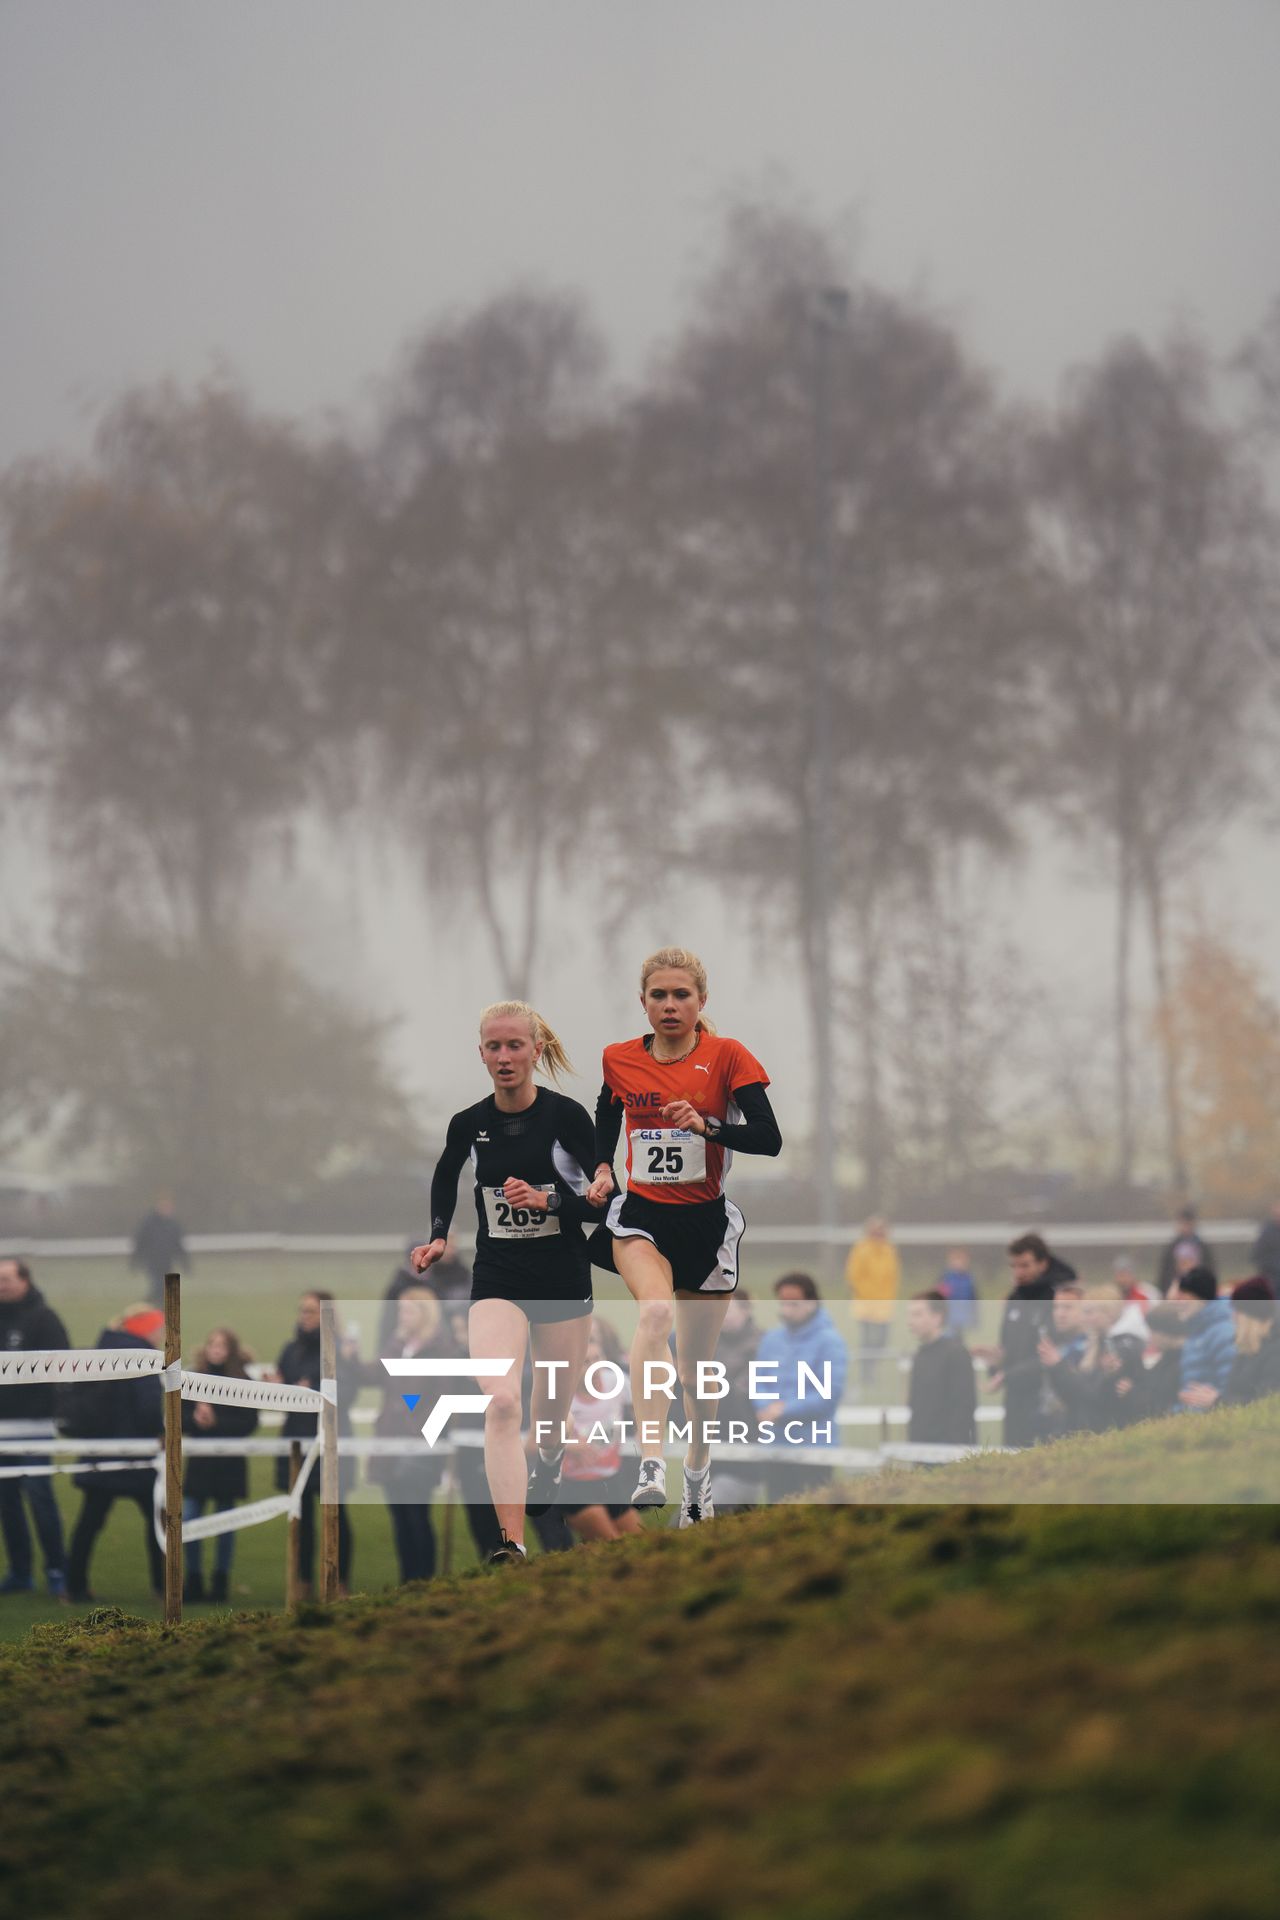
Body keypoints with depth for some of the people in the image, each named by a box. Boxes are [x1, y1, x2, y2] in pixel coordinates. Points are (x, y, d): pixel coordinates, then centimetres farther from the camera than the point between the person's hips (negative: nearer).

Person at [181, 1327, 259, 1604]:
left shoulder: (242, 1383, -2)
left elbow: (249, 1423, -8)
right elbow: (177, 1417, 4)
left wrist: (216, 1422, -17)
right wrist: (194, 1419, -17)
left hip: (229, 1463, -2)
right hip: (198, 1460, 2)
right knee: (189, 1521, -3)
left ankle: (221, 1582, 15)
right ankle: (194, 1581, 8)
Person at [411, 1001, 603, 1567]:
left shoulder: (567, 1116, -10)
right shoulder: (468, 1124, -2)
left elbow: (606, 1200, -8)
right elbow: (445, 1177, 20)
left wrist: (547, 1201, -24)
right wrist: (438, 1236, 7)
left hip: (563, 1281, 0)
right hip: (497, 1281, 0)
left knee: (553, 1409, 15)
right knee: (500, 1402, -21)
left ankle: (548, 1465, 54)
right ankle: (511, 1542, -27)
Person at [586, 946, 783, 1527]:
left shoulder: (726, 1056, -6)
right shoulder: (619, 1060, 2)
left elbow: (770, 1139, -15)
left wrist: (709, 1127, -30)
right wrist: (602, 1168, 6)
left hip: (706, 1221, 0)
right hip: (640, 1216, 0)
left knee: (697, 1368, 10)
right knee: (656, 1310, -32)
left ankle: (697, 1479, 38)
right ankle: (650, 1467, -44)